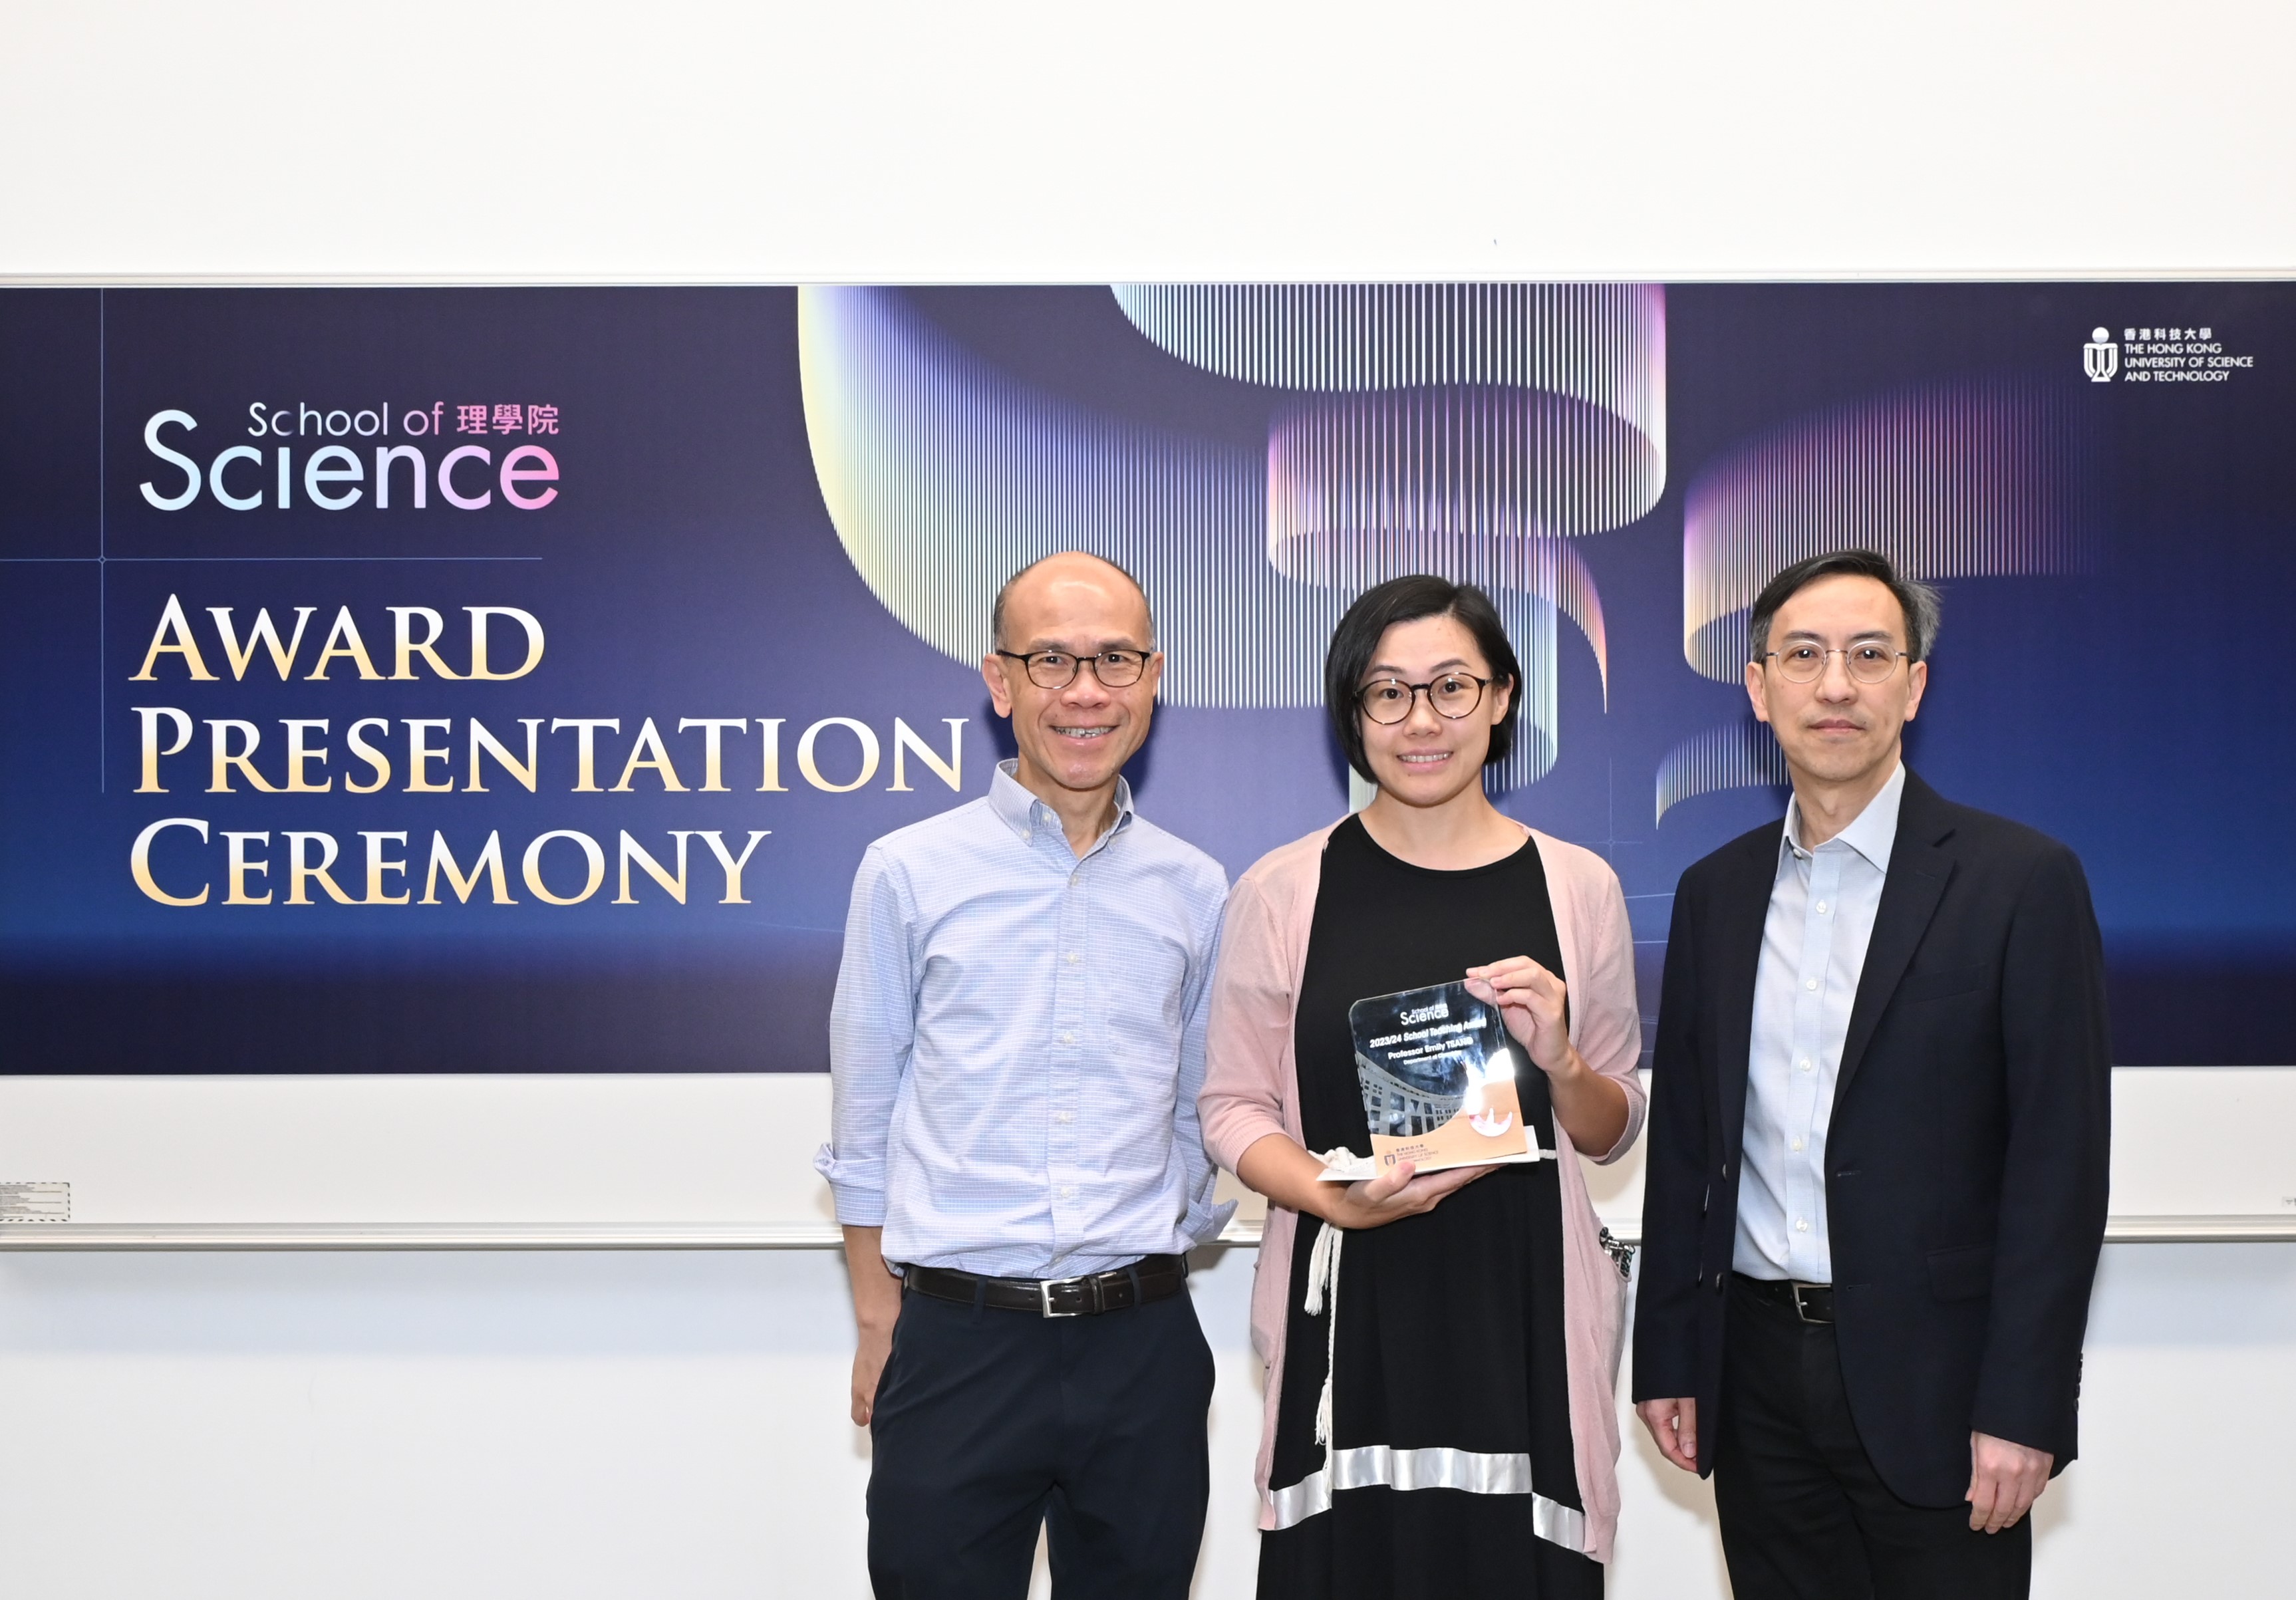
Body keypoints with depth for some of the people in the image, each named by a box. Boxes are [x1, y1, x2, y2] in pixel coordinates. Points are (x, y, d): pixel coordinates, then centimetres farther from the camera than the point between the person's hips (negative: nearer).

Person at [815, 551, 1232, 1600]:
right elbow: (863, 1123, 3)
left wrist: (1150, 1291, 11)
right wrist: (879, 1325, 1)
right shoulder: (908, 873, -1)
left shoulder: (1195, 891, 6)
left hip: (1141, 1345, 2)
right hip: (954, 1343, -2)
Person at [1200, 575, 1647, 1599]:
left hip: (1523, 1307, 1)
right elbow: (1233, 1107, 3)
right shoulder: (1282, 892, 1)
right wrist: (1340, 1199, -14)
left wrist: (1558, 1061, -9)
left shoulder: (1577, 886, 5)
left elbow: (1612, 1133, 12)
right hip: (1348, 1311, -1)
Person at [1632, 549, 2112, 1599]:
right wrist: (1668, 1357, 7)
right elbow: (1682, 1145, 10)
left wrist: (2023, 1407, -13)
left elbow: (2060, 1163, -9)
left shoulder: (2022, 881, -6)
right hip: (1758, 1375, 4)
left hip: (1933, 1381, -4)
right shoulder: (1714, 892, 8)